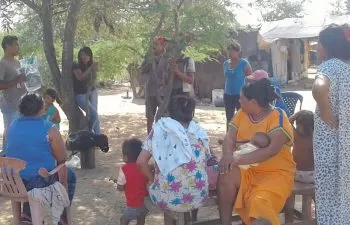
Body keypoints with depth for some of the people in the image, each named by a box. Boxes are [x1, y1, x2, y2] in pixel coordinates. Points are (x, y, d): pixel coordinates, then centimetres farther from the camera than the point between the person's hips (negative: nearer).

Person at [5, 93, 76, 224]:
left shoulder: (12, 126, 4)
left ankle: (27, 214, 30)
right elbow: (62, 159, -7)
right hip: (39, 181, -6)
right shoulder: (49, 129, -13)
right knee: (69, 175, 20)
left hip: (12, 181, 6)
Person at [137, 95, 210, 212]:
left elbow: (141, 162, -8)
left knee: (148, 182, 30)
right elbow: (206, 162, 10)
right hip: (198, 198, 3)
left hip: (168, 199, -2)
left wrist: (152, 179, 11)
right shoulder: (200, 132, 2)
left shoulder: (160, 129, -4)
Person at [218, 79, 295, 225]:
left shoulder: (278, 118, -13)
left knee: (260, 203, -33)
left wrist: (239, 159, -32)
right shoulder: (242, 113, 7)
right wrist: (227, 156, -25)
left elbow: (272, 150, -25)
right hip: (247, 170, 5)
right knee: (225, 175, -25)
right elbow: (229, 137, -2)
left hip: (275, 173, -5)